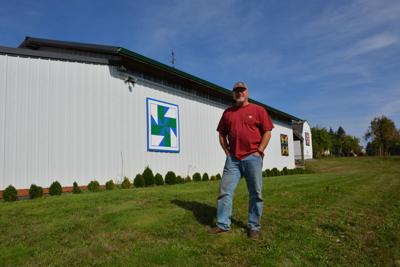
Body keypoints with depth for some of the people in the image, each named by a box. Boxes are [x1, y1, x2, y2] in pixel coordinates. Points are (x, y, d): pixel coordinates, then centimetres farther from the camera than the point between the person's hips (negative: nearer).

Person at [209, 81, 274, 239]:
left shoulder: (258, 110, 5)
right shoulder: (227, 112, 14)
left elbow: (267, 132, 1)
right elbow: (222, 135, 16)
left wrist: (259, 151, -7)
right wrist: (227, 152, 6)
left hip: (253, 158, -2)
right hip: (233, 159, 3)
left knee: (255, 194, 3)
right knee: (225, 191, 0)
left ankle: (254, 227, 16)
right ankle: (223, 224, 10)